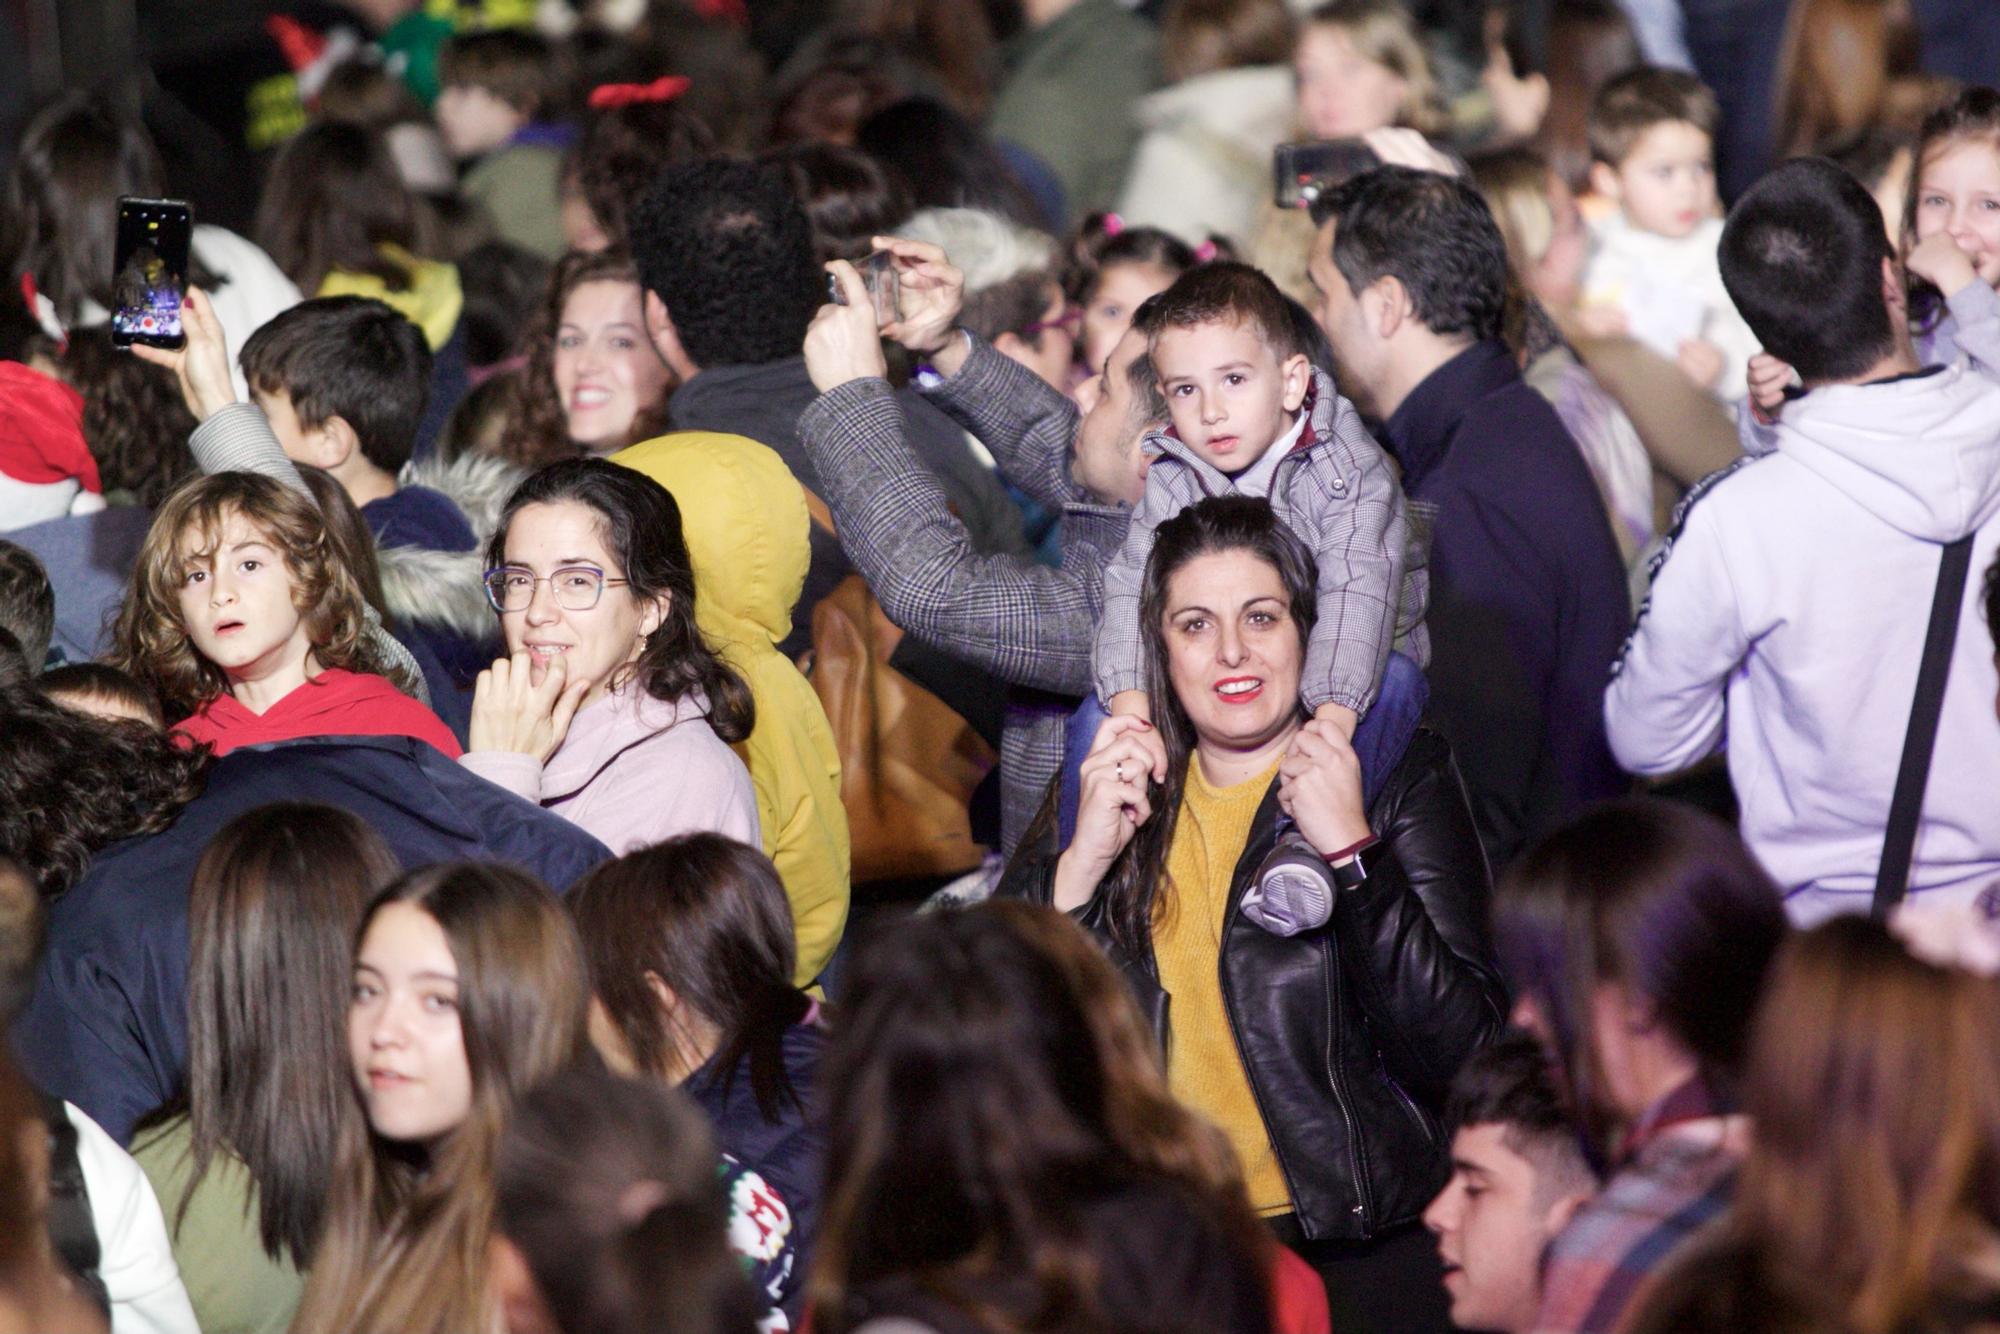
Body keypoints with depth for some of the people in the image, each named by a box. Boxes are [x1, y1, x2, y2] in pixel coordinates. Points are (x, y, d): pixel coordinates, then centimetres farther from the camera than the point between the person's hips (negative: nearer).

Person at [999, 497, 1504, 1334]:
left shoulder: (1400, 778, 4)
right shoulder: (1105, 785, 11)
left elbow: (1460, 1054, -8)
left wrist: (1351, 850, -14)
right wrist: (1082, 862, -9)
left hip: (1356, 1246, -3)